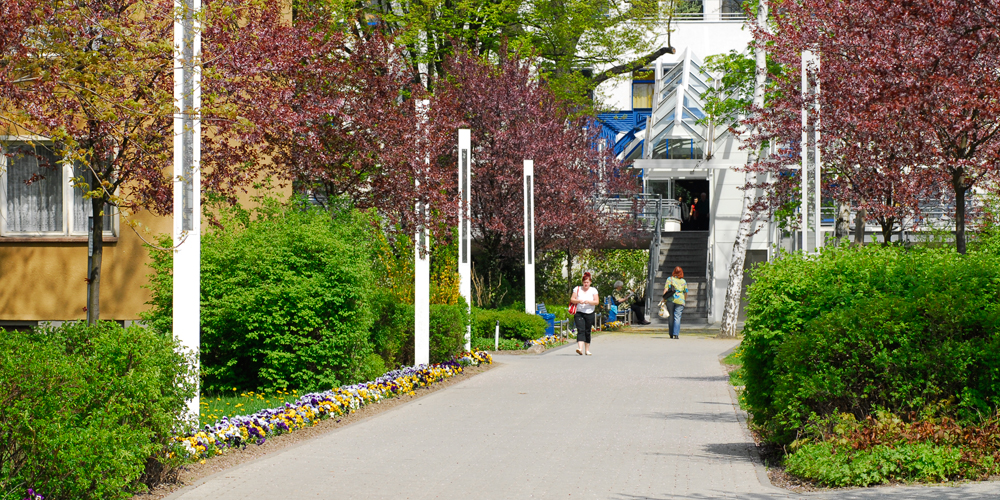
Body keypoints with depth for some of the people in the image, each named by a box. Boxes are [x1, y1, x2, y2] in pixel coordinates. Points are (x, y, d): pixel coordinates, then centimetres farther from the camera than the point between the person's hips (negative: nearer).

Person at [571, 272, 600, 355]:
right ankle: (580, 348, -29)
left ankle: (587, 350, 18)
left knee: (587, 332, 7)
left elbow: (597, 301, -2)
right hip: (579, 313, -1)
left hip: (589, 314, 1)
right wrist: (578, 301, -16)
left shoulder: (593, 290, 5)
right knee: (581, 330, -16)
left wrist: (588, 302, -18)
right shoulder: (577, 289, 6)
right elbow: (572, 299, 3)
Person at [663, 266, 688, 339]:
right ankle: (676, 334, -17)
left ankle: (671, 334, 14)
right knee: (677, 317, -4)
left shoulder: (669, 279, 4)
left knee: (671, 317, 9)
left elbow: (666, 289, -4)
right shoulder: (683, 281, 9)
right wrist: (684, 300, 24)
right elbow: (686, 293, 12)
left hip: (670, 299, 0)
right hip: (680, 300, 0)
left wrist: (664, 298, -2)